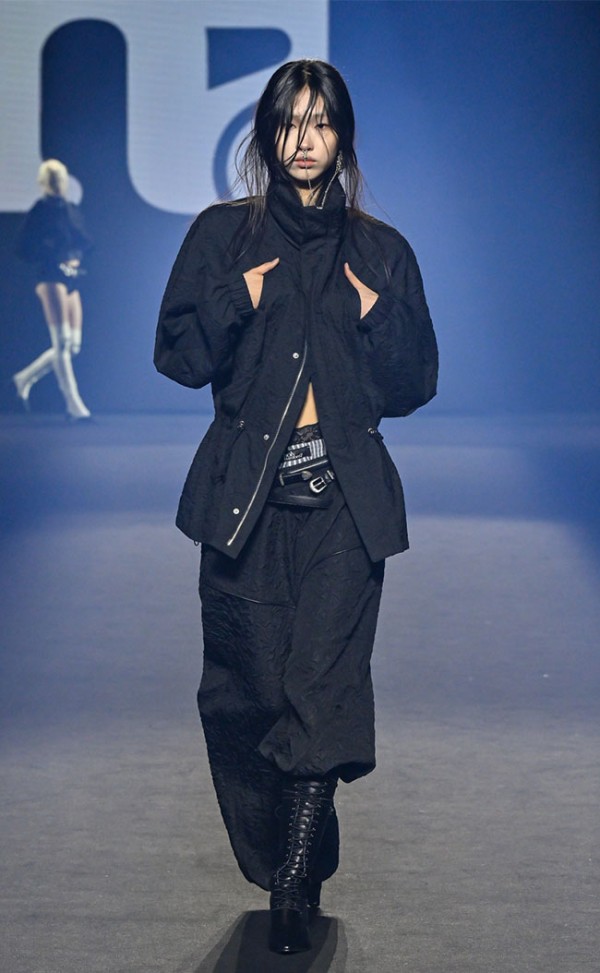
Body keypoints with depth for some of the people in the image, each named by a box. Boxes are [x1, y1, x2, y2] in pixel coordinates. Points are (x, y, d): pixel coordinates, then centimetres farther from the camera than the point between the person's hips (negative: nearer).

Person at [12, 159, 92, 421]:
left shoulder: (72, 210, 16)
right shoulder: (39, 211, -2)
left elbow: (85, 242, 16)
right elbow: (24, 248, -5)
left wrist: (76, 256, -6)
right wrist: (52, 256, -14)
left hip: (72, 279, 8)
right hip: (51, 278, -8)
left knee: (73, 344, 7)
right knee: (61, 342, -13)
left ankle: (26, 378, 24)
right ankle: (74, 405, -15)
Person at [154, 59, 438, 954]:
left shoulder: (380, 252, 13)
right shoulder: (222, 235, 10)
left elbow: (416, 384, 10)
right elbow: (176, 355, 3)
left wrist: (378, 317, -6)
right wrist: (238, 300, -11)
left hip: (344, 501, 0)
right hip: (247, 496, 0)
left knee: (323, 686, -12)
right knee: (248, 694, 0)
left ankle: (296, 885, -7)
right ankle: (288, 875, 15)